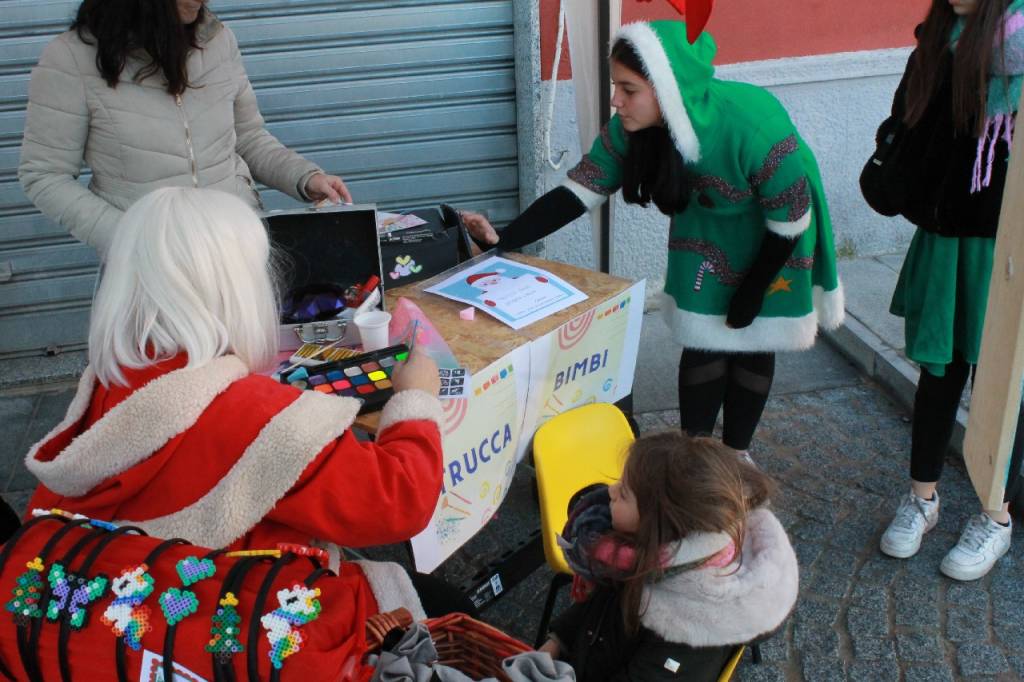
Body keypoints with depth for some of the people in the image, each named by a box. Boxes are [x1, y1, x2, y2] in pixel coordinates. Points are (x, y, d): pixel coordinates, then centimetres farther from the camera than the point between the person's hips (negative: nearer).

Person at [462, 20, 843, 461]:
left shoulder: (753, 127, -40)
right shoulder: (632, 127, -26)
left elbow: (791, 219, -27)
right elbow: (578, 191, -22)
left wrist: (751, 291, -18)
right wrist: (503, 239, -35)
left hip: (771, 236, -3)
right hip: (706, 226, 4)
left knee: (750, 342, 7)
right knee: (701, 339, 5)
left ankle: (736, 454, 26)